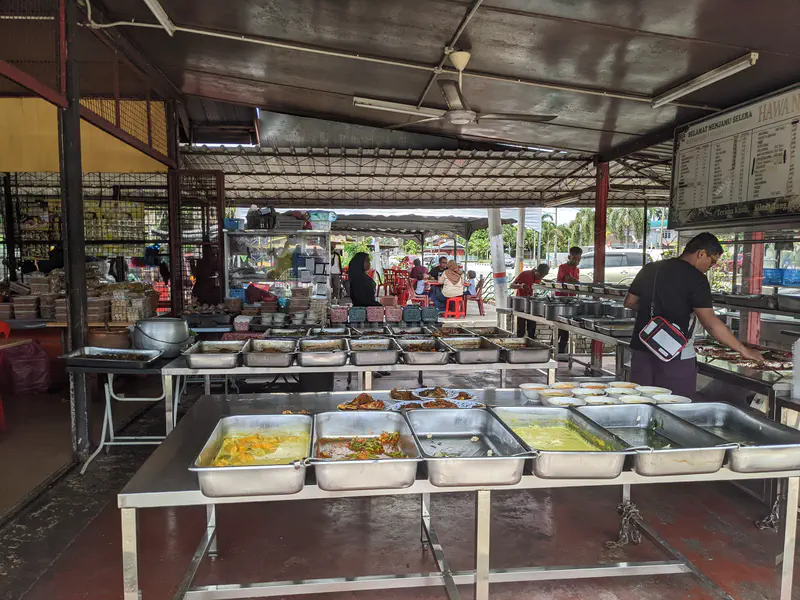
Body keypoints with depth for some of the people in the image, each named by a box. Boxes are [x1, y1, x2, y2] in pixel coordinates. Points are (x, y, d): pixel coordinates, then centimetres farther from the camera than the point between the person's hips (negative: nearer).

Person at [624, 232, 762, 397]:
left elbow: (629, 302, 14)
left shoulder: (649, 269, 7)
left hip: (641, 349, 6)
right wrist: (743, 350, -10)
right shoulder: (695, 278, -11)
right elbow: (710, 322, -16)